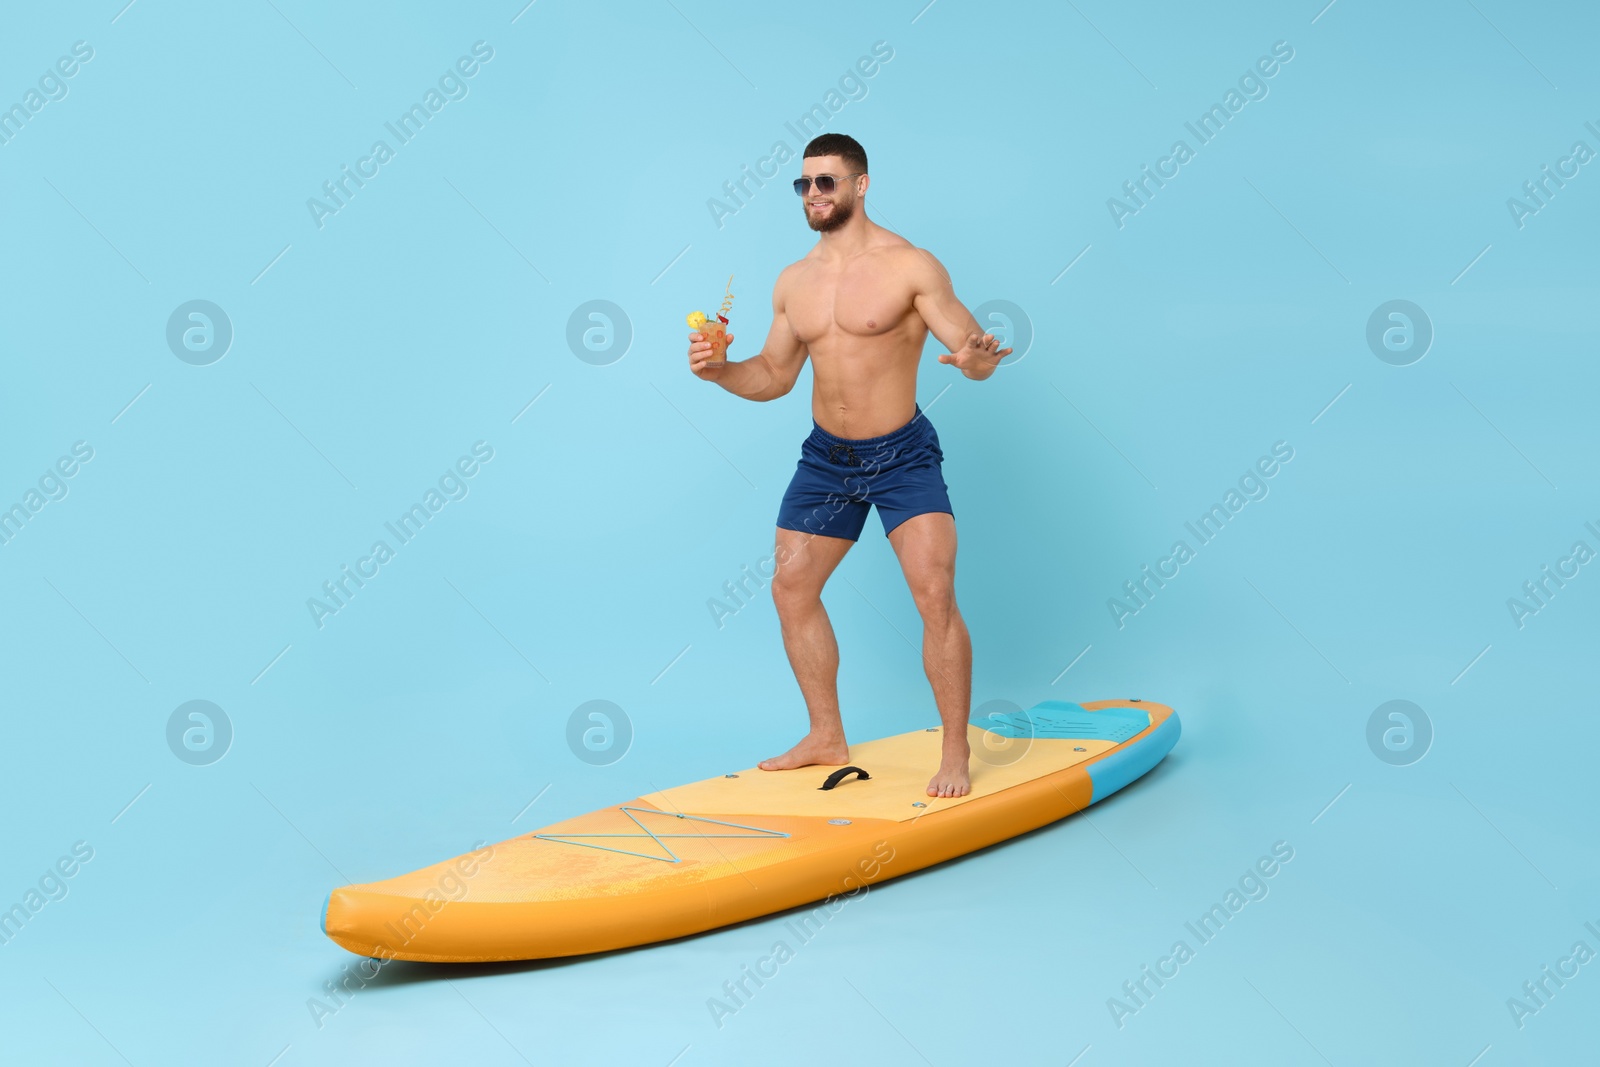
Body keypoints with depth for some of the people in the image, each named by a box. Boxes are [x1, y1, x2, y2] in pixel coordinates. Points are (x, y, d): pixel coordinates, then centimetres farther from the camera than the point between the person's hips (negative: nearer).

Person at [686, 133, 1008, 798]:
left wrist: (976, 356, -38)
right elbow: (774, 376, 14)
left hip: (902, 456, -6)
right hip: (826, 457, 6)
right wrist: (719, 370, -5)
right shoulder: (793, 283, 6)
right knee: (791, 590, 9)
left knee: (935, 595, -15)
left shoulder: (910, 266, -11)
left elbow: (973, 351, -14)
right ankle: (826, 738, 25)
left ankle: (955, 752, 0)